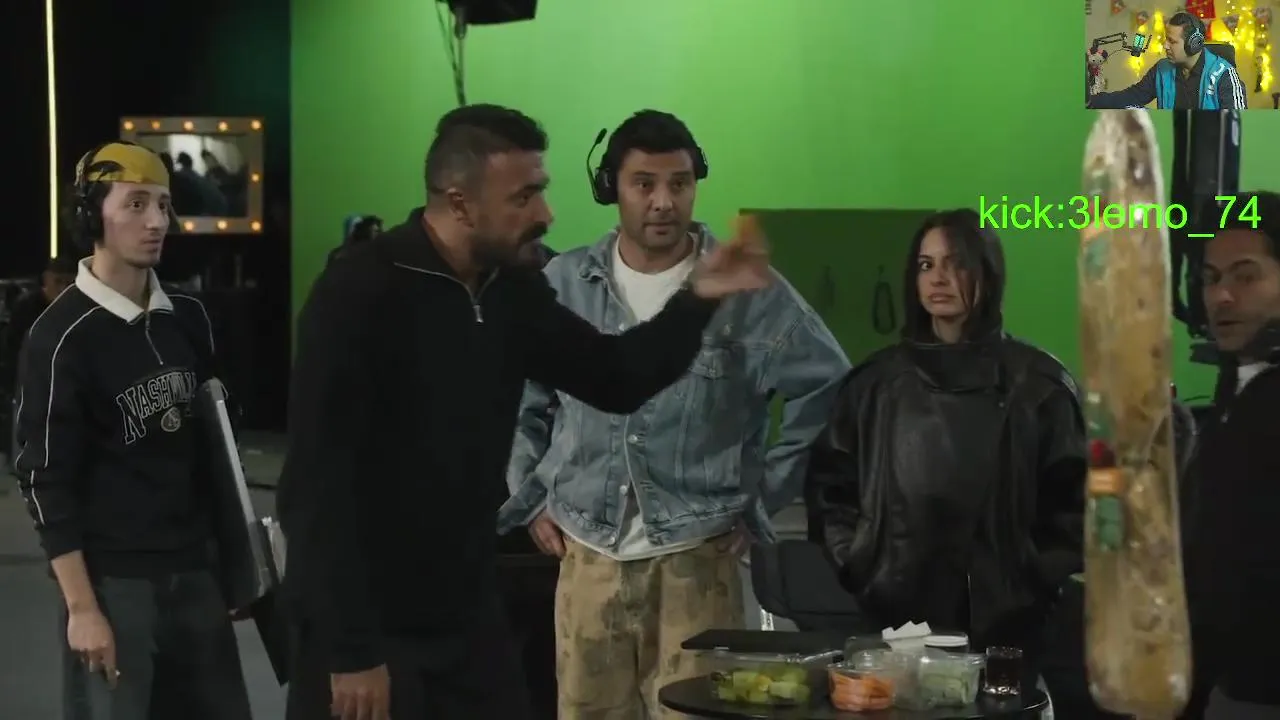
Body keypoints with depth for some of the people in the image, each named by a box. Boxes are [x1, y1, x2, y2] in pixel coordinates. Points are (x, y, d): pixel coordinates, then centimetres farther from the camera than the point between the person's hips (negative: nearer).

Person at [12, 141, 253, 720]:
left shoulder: (188, 318, 7)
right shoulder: (62, 336, -11)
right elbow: (46, 480, -11)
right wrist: (82, 606, -14)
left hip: (194, 571, 6)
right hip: (113, 581, -6)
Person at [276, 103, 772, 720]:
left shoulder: (512, 291, 2)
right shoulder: (360, 293, -17)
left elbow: (614, 379, 13)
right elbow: (317, 480, -20)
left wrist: (698, 300, -4)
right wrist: (350, 650, -22)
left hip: (469, 618, 6)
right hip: (365, 629, -6)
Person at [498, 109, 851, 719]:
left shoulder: (748, 290, -4)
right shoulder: (563, 284, 5)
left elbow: (828, 389, -1)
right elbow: (515, 399, 16)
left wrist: (762, 501, -1)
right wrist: (530, 500, 10)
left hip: (695, 560, -3)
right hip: (587, 556, 3)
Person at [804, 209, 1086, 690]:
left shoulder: (1037, 382, 2)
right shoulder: (876, 382, 9)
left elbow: (1072, 496, 1)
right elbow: (829, 484, 14)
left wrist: (1036, 582, -5)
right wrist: (856, 568, 4)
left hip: (1003, 626, -2)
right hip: (895, 620, 2)